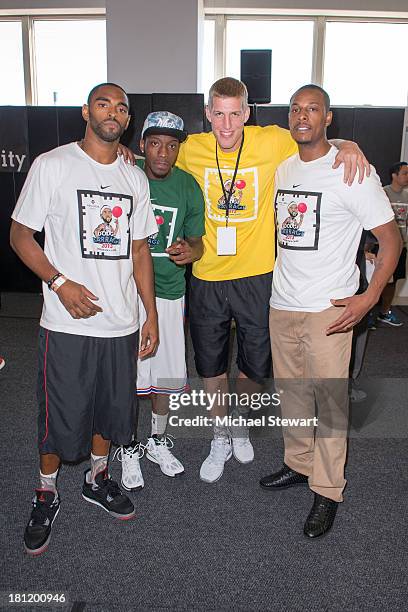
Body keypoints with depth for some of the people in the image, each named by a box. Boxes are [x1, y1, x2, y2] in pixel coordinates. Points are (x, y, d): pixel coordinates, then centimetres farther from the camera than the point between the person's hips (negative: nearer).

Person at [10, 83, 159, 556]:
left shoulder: (135, 178, 9)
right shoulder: (52, 165, -4)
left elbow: (139, 249, 12)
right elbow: (20, 234, -3)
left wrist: (151, 315, 8)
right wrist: (60, 283, -18)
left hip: (122, 322, 5)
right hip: (67, 323, -4)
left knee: (112, 409, 17)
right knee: (61, 415, 6)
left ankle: (97, 480, 41)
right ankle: (47, 495, 31)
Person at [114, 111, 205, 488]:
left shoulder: (189, 188, 0)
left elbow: (196, 242, 8)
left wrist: (189, 251, -13)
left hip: (169, 291, 3)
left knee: (165, 373, 11)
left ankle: (158, 440, 35)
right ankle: (129, 449, 25)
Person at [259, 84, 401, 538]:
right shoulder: (282, 169, 10)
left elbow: (391, 238, -8)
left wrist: (368, 298, -17)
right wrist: (278, 282, 13)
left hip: (329, 310, -6)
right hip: (281, 304, 6)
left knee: (330, 398, 0)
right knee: (290, 391, 15)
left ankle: (328, 492, 17)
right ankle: (298, 464, 35)